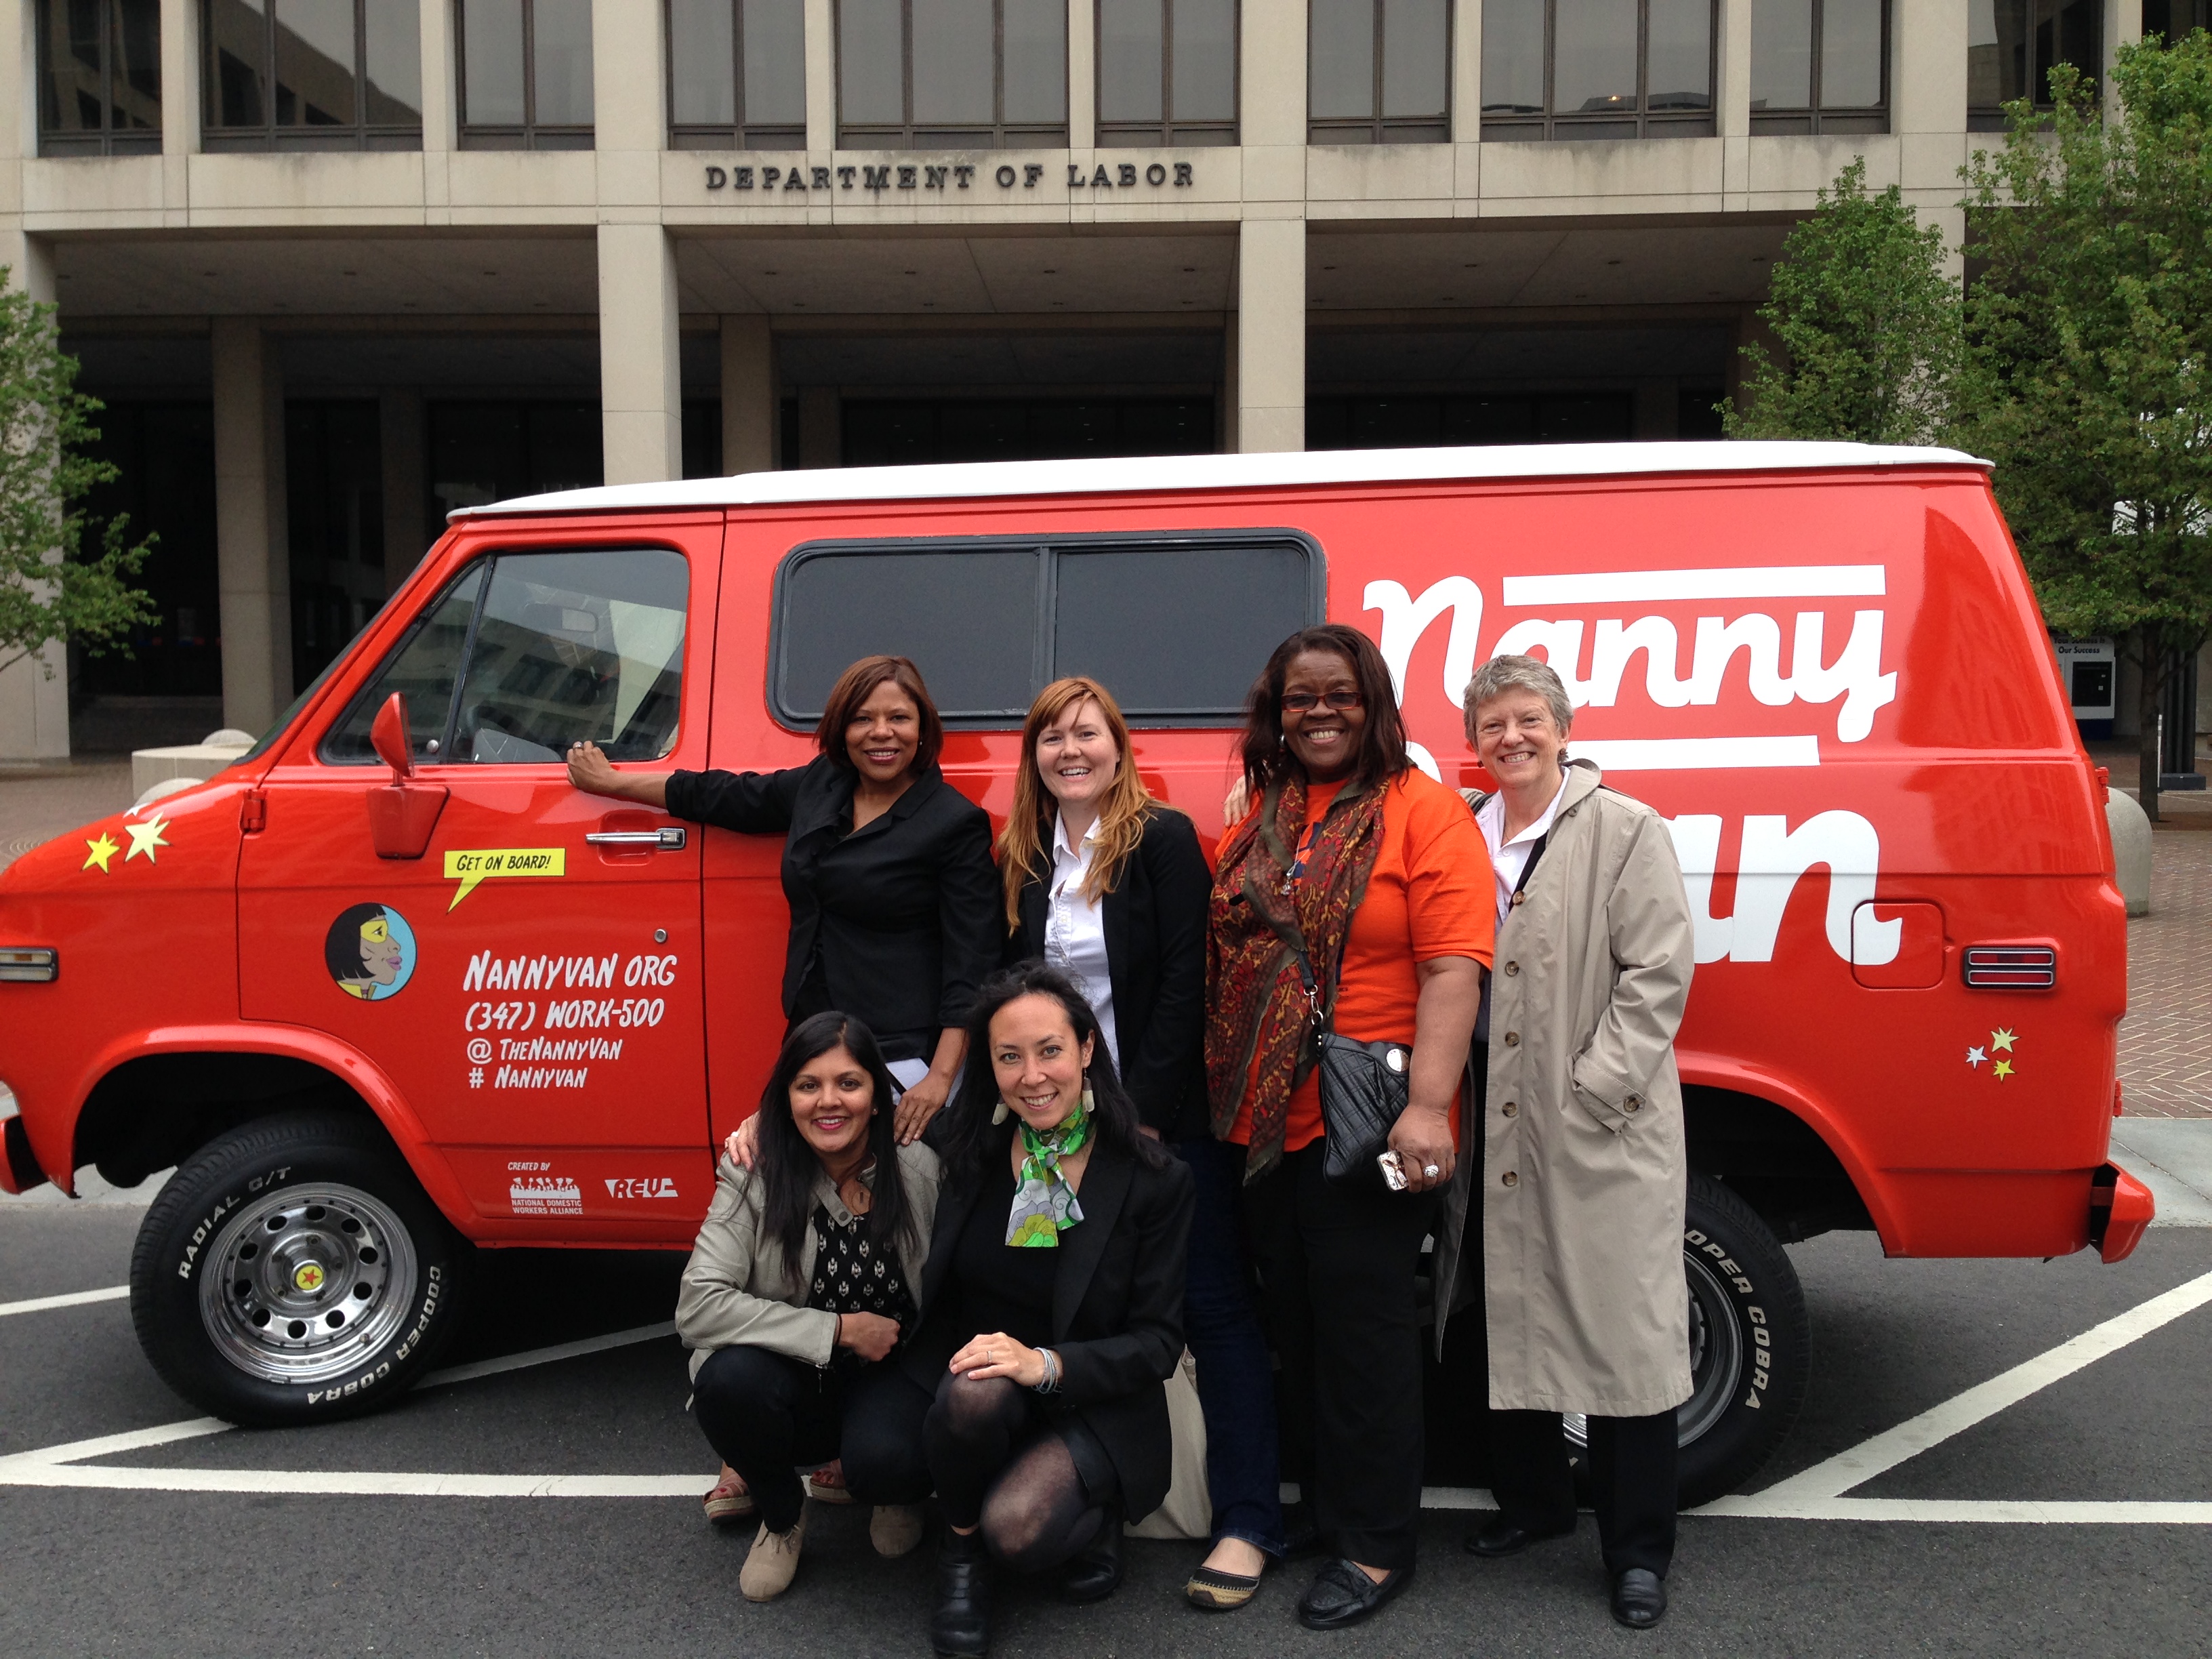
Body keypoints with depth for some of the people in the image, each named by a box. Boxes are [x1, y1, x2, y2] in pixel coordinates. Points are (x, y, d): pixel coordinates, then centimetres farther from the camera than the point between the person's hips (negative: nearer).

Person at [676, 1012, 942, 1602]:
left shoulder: (920, 1169, -13)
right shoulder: (754, 1177, -15)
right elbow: (698, 1308, -24)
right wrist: (839, 1330, -24)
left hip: (890, 1377, -1)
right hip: (794, 1381, 1)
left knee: (883, 1459, -33)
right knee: (729, 1379, -32)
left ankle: (899, 1493, 10)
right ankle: (782, 1517, 2)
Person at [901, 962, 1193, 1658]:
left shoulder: (1154, 1180, -11)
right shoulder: (965, 1151, -4)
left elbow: (1159, 1341, -10)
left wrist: (1048, 1364, -26)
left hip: (1094, 1408, -2)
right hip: (968, 1371, 2)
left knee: (1017, 1530, -30)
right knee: (976, 1391, -34)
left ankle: (1094, 1519, 8)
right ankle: (962, 1549, -3)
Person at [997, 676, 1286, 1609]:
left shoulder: (1163, 839, -7)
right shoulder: (1022, 860, 9)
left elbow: (1184, 981, -13)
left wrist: (1145, 1110, -15)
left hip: (1169, 1113, -5)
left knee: (1214, 1304, -1)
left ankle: (1249, 1522, 5)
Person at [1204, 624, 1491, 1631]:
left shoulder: (1421, 810, -6)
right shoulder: (1257, 818, 11)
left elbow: (1453, 968, -14)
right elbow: (1226, 957, 15)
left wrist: (1427, 1106, -23)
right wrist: (1221, 1093, 10)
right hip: (1266, 1120, 6)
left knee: (1363, 1322, 3)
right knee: (1294, 1316, 16)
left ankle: (1377, 1543, 18)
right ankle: (1320, 1506, 33)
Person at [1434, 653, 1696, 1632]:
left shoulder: (1625, 832, -5)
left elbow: (1657, 976, -11)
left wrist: (1590, 1091, -16)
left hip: (1602, 1134, -5)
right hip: (1493, 1123, 6)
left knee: (1623, 1332, 0)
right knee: (1507, 1318, 15)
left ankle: (1638, 1552, 14)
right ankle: (1532, 1498, 34)